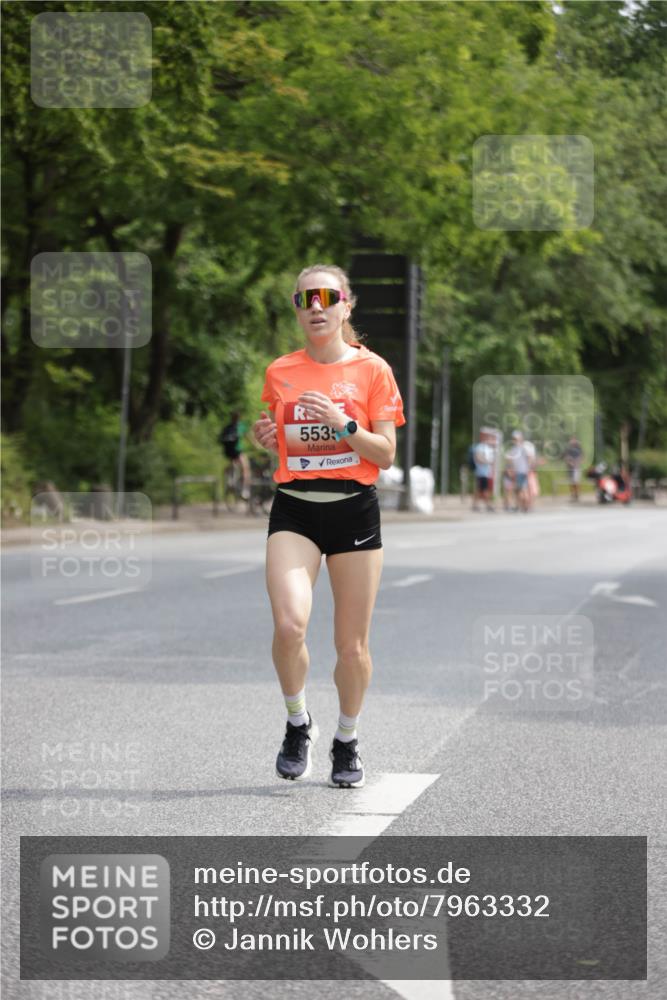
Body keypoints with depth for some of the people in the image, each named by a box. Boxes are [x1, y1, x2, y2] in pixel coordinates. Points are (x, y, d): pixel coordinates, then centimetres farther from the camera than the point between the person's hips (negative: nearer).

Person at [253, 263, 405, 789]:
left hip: (354, 508, -1)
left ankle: (347, 740, 27)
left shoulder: (372, 369, 1)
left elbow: (386, 453, -1)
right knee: (289, 624, -20)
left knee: (352, 643, 4)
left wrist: (345, 425, -17)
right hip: (294, 508, 1)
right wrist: (263, 436, -2)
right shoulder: (280, 371, 8)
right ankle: (298, 723, 5)